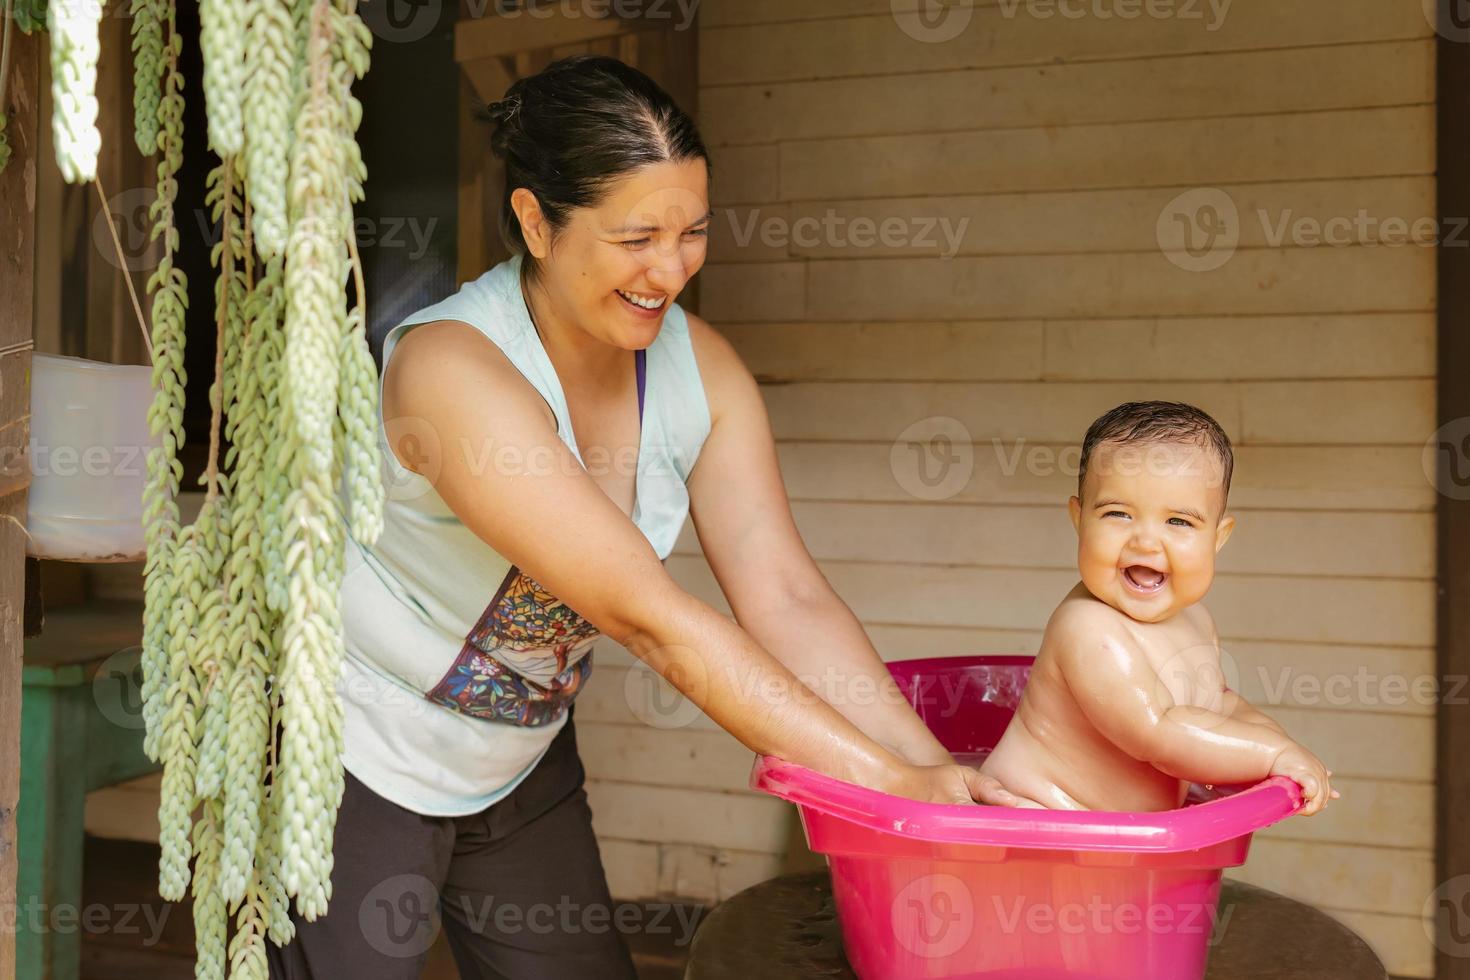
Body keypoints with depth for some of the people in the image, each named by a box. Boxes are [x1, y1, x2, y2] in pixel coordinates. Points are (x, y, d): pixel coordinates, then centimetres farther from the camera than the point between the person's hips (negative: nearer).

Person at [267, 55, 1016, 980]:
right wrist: (888, 782, -34)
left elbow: (785, 594, -14)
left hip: (524, 760, 6)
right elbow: (650, 619, -35)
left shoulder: (699, 366, -11)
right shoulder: (453, 372, -31)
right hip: (358, 756, -6)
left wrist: (938, 773, -25)